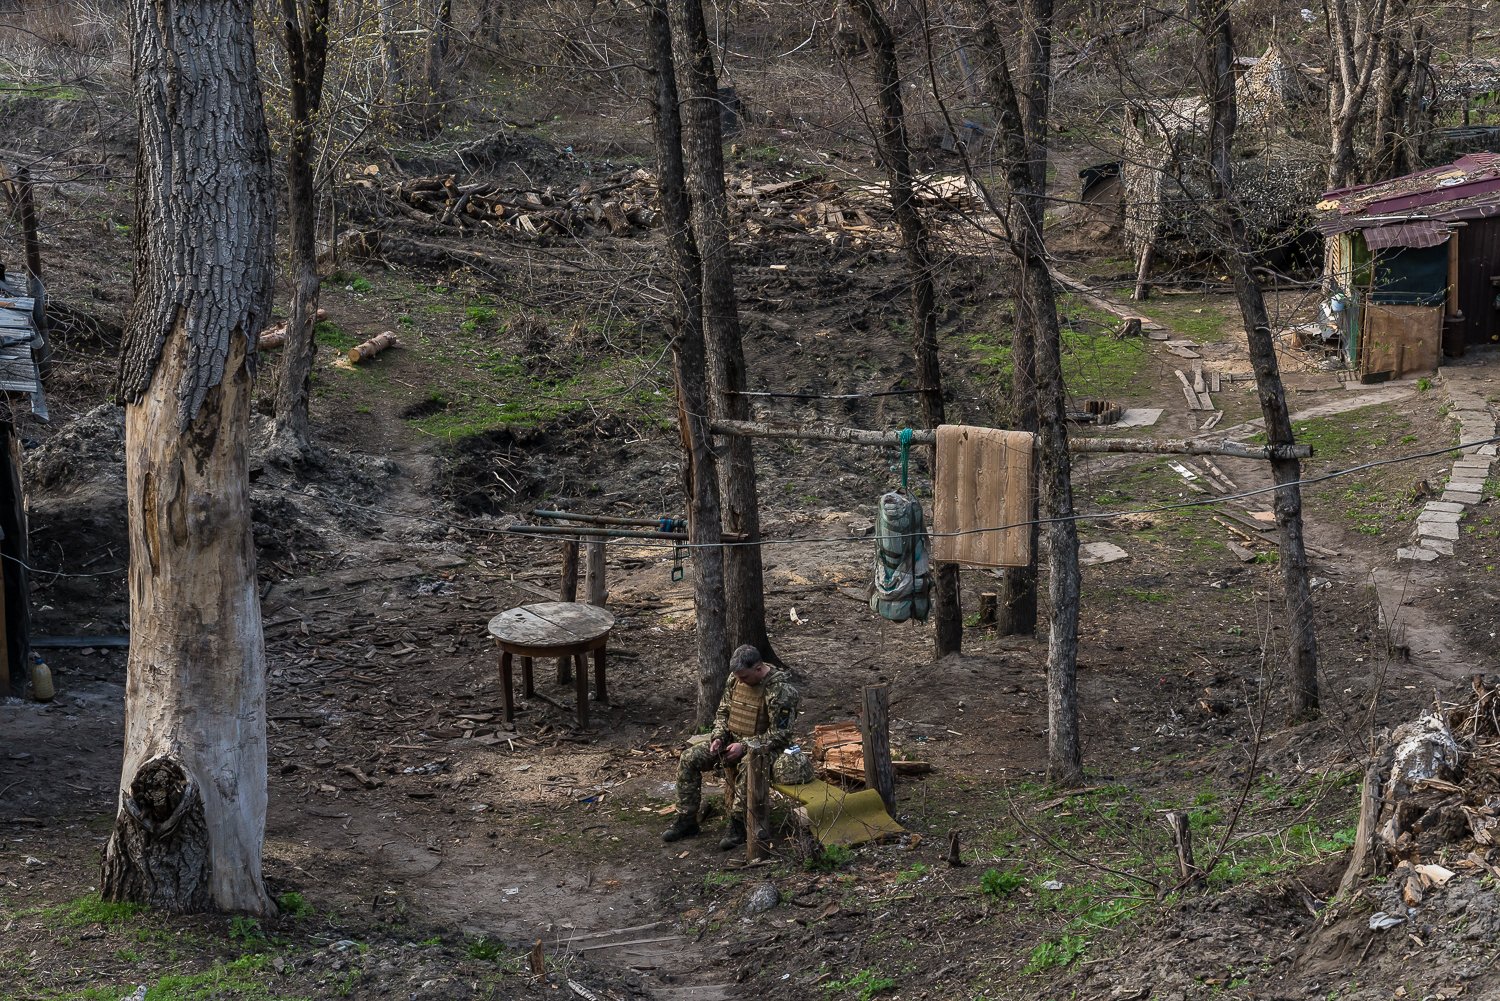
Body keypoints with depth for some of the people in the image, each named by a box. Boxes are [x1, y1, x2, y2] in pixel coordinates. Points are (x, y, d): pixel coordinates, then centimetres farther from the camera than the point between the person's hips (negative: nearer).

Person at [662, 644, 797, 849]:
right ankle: (686, 819, -3)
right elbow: (723, 711, 14)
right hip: (732, 740, 7)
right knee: (689, 758, -10)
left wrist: (744, 746, -25)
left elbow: (780, 735, -21)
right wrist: (718, 737, -6)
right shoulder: (736, 679, 0)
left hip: (763, 747, -7)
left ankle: (738, 825, -26)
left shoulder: (781, 690, -21)